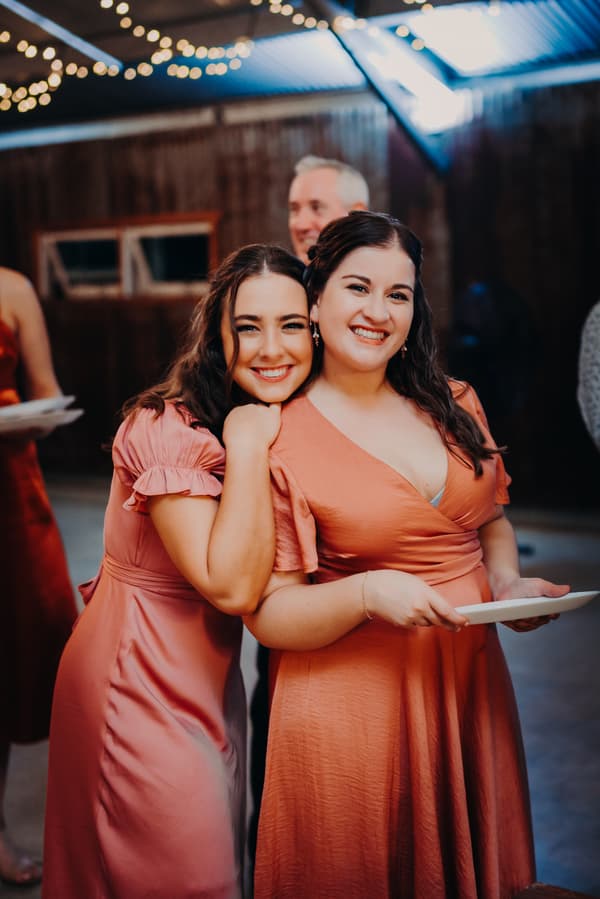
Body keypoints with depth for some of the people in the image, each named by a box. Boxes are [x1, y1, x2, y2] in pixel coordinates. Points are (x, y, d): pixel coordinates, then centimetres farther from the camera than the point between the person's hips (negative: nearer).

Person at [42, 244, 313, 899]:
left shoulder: (292, 426, 2)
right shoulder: (169, 430, -24)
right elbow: (231, 586, -31)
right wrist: (246, 449, -30)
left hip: (209, 674, 8)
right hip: (141, 679, -8)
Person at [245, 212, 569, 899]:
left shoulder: (454, 407, 4)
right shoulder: (279, 442, -11)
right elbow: (267, 614, -10)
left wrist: (508, 584, -1)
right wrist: (366, 593, -26)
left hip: (472, 682, 5)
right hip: (354, 696, -5)